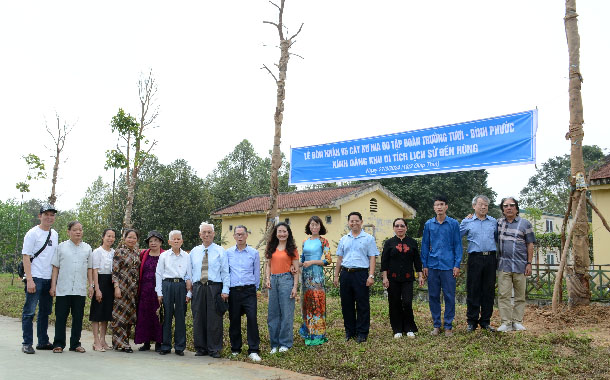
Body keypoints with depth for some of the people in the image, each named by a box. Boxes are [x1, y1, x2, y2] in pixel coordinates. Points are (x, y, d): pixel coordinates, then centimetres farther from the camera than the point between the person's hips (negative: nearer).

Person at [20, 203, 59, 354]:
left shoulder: (54, 234, 14)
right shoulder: (33, 233, -5)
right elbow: (26, 257, -10)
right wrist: (29, 280, -17)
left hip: (49, 279, 7)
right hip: (35, 278, -7)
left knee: (45, 312, 13)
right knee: (29, 312, -3)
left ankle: (43, 342, 21)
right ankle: (27, 343, 4)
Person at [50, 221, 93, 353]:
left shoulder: (87, 248, 11)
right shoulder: (61, 247, 6)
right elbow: (55, 267, 5)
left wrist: (91, 285, 9)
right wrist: (53, 286, 0)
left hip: (80, 289, 2)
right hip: (63, 289, -2)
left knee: (78, 317, 6)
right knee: (61, 317, 2)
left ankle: (75, 343, 15)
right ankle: (58, 344, 11)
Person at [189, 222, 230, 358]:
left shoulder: (220, 251, 4)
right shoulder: (194, 252, 13)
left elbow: (225, 272, 0)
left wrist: (225, 291, -8)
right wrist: (189, 291, 5)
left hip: (214, 287, -3)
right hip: (198, 287, 3)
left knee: (214, 319, -1)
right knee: (198, 319, 5)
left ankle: (214, 349, 8)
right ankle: (200, 348, 16)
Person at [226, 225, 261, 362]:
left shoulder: (254, 253, 6)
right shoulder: (228, 253, 8)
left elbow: (257, 273, 12)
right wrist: (226, 288, 10)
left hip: (249, 291, -1)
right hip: (233, 291, 1)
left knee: (252, 319, -10)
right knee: (234, 320, 6)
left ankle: (253, 351, -6)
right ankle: (235, 349, 20)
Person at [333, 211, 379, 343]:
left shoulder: (368, 238, 3)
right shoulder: (344, 239, 15)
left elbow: (372, 258, -2)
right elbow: (339, 258, 18)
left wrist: (371, 276, -11)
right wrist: (336, 276, 13)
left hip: (361, 273, -4)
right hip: (345, 273, 4)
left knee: (362, 305, 0)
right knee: (346, 304, 9)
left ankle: (362, 333, 10)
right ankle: (350, 331, 21)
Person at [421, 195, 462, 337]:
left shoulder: (454, 224, 1)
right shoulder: (429, 224, 7)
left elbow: (458, 245, 2)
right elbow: (425, 245, 10)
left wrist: (457, 265, -4)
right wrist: (424, 265, 6)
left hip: (448, 266, -2)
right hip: (433, 265, 2)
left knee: (449, 296, 2)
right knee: (433, 296, 7)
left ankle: (448, 326, 12)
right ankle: (436, 325, 18)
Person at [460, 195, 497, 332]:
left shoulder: (493, 222, 14)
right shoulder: (467, 222, 7)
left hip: (490, 258, 3)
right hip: (475, 258, -2)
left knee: (489, 291, 5)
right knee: (473, 290, -1)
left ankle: (485, 321, 14)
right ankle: (472, 321, 6)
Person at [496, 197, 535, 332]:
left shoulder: (525, 224, 5)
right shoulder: (499, 223, 11)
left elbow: (530, 244, 4)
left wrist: (529, 263, -2)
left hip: (520, 265, -1)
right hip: (503, 265, 1)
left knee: (520, 296, 5)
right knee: (503, 295, -4)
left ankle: (517, 322, 12)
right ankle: (506, 323, 0)